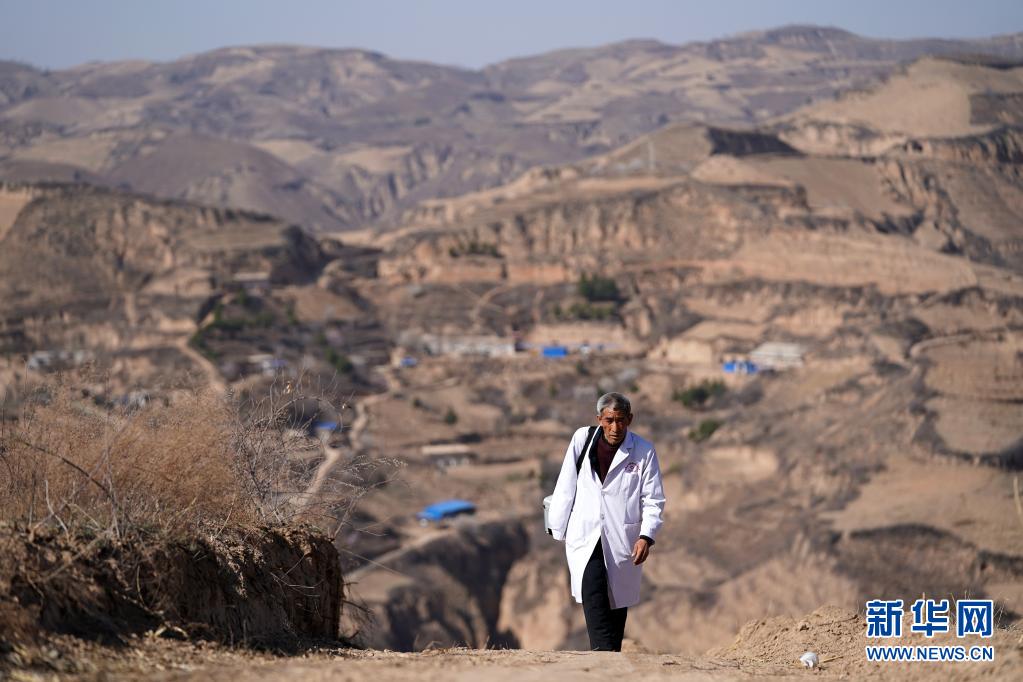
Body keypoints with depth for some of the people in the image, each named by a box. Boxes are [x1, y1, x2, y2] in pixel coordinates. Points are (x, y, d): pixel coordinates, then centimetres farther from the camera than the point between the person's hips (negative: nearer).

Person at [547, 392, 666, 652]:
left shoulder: (644, 451, 0)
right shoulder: (583, 440, 4)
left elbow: (653, 500, 2)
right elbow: (566, 488, 10)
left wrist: (646, 536, -13)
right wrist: (558, 530, 10)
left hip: (622, 541, 0)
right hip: (585, 537, 0)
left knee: (617, 601, 6)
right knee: (592, 592, -19)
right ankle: (604, 653, -26)